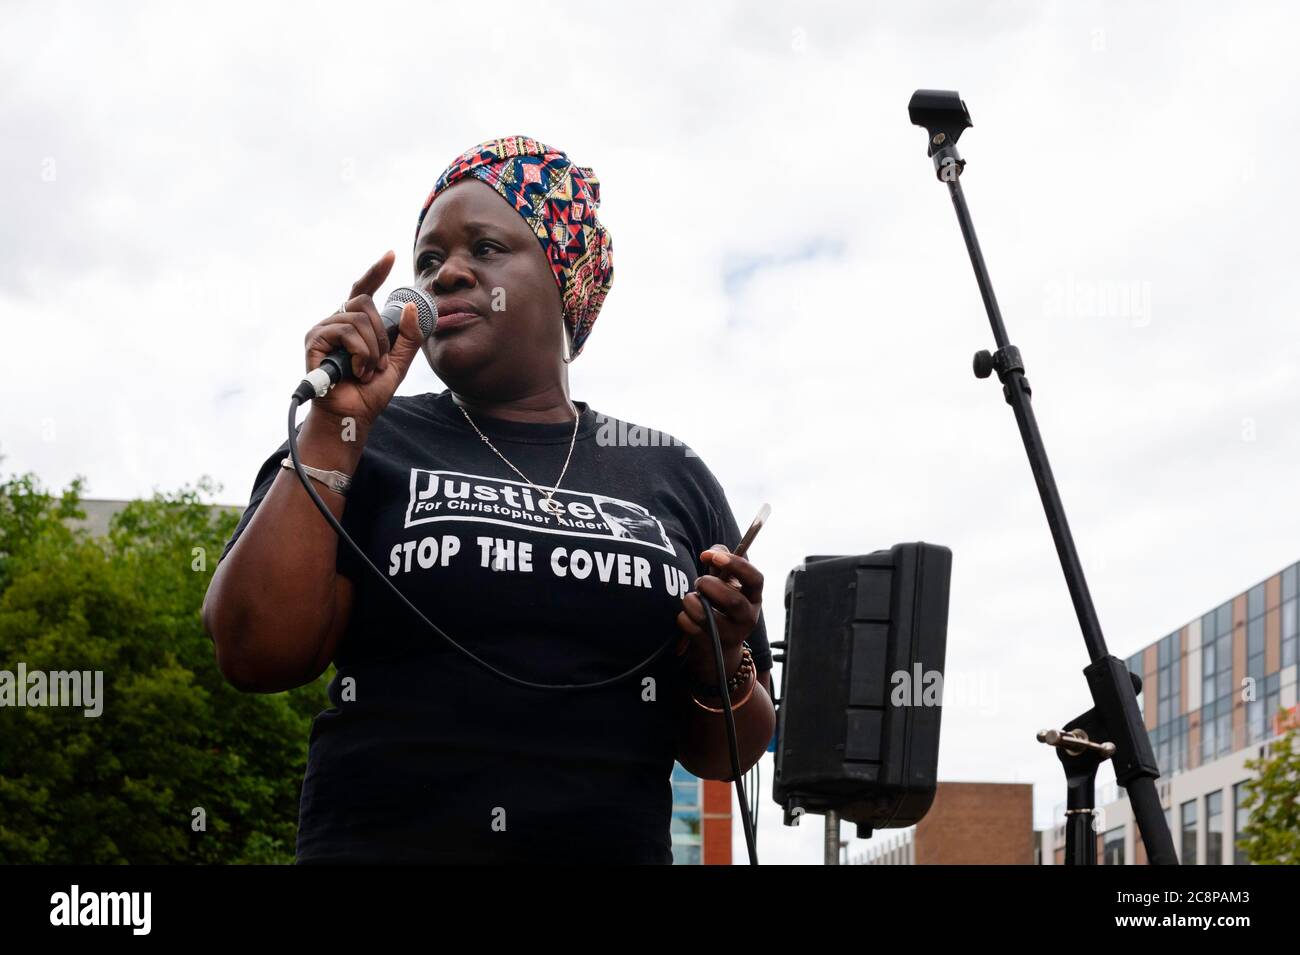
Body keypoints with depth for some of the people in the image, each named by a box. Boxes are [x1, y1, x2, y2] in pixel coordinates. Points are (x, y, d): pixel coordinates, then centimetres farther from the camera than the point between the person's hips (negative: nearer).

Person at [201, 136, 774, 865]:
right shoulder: (363, 447, 2)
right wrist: (337, 421, -13)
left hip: (617, 848, 2)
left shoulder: (671, 477, 7)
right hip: (382, 844, -2)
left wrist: (724, 665, -10)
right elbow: (258, 654, -12)